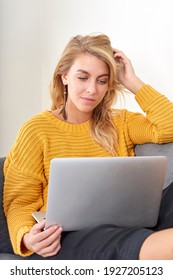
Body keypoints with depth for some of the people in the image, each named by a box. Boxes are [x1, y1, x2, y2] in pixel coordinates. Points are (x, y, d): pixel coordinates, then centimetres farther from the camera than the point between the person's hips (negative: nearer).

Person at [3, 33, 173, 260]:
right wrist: (27, 238, -18)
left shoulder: (120, 122, 16)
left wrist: (133, 82, 5)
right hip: (63, 239, -3)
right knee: (123, 244, -39)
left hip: (124, 228, 4)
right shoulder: (36, 130, 5)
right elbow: (20, 202, 3)